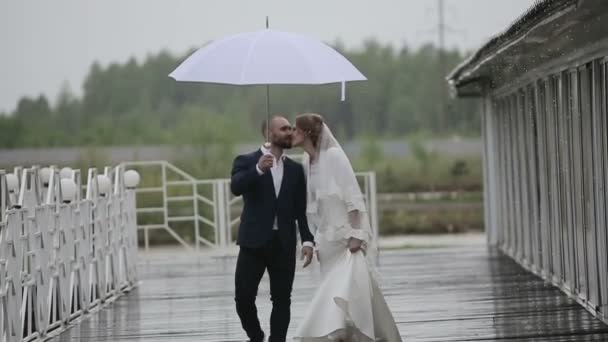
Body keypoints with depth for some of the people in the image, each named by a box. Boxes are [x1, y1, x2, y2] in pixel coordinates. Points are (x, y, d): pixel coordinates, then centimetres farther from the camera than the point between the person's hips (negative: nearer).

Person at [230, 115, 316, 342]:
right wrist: (258, 169, -32)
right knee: (243, 296, -2)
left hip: (284, 243, 3)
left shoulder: (295, 169, 12)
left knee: (282, 298, 1)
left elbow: (302, 209, 10)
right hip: (254, 241, -2)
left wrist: (307, 240, -1)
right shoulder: (247, 161, 2)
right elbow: (236, 187, -17)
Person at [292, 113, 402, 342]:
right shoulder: (307, 162, 9)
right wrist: (317, 241, 13)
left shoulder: (333, 155, -11)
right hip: (329, 240, 7)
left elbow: (353, 196, -15)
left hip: (348, 236, -7)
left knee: (347, 288, -16)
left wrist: (355, 234, -20)